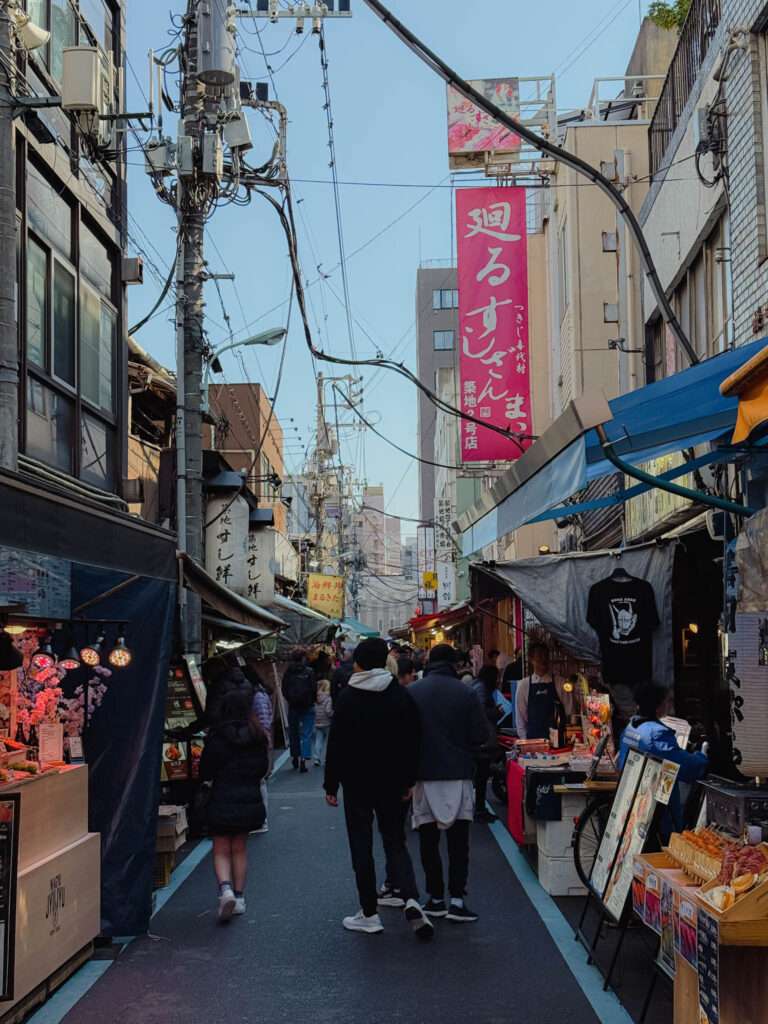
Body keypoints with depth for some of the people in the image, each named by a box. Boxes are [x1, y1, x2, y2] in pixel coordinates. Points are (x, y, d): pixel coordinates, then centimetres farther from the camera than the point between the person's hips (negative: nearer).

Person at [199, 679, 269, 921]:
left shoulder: (217, 736, -14)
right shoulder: (257, 735, -3)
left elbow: (205, 773, -9)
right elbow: (263, 768, 8)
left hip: (222, 801, -3)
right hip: (249, 800, 3)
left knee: (221, 850, 7)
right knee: (240, 849, 17)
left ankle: (225, 887, -16)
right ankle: (239, 896, 19)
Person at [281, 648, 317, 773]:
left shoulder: (288, 672, -4)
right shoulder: (309, 672, -12)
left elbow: (284, 690, 0)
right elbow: (314, 689, -11)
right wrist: (313, 700, 7)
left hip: (293, 706, 3)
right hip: (307, 706, -3)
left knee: (293, 733, 17)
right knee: (306, 734, 0)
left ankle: (295, 757, 28)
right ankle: (303, 759, -10)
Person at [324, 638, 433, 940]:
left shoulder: (347, 698, -9)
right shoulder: (401, 694, 0)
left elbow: (336, 744, -8)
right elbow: (412, 742, 2)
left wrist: (331, 785, -2)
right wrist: (408, 781, 10)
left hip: (357, 782, -3)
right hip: (391, 782, 3)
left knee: (361, 846, 6)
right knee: (395, 842, 12)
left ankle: (369, 913, 9)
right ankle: (411, 899, -8)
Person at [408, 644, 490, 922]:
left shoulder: (411, 693, -3)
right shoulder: (465, 693, -7)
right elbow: (481, 738, -6)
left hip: (424, 774, 1)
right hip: (458, 774, -1)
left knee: (428, 841, 10)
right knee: (458, 840, 5)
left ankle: (436, 898, 13)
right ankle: (456, 899, 0)